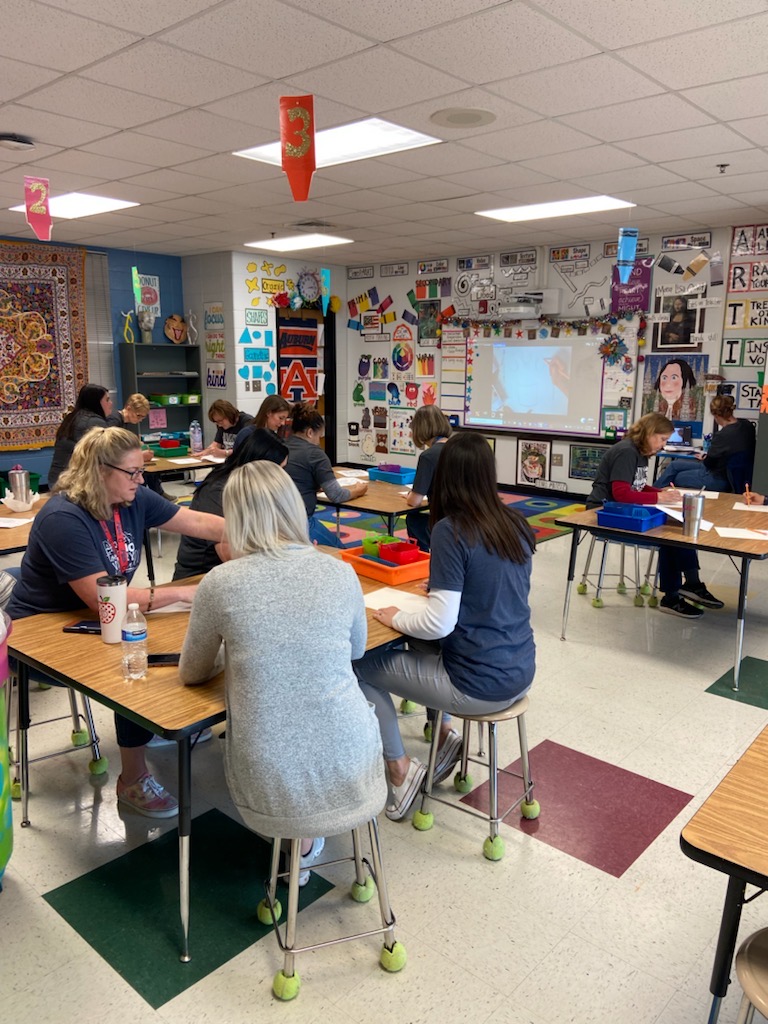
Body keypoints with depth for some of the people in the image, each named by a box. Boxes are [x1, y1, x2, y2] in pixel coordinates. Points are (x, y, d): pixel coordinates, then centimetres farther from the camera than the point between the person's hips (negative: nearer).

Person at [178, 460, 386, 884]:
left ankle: (298, 840, 27)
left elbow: (191, 673, 5)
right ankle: (307, 841, 31)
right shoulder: (340, 573, -5)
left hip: (270, 784, 0)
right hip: (349, 776, 0)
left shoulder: (220, 583, -11)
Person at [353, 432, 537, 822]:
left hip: (481, 686, -7)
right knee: (421, 647, 30)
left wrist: (395, 618, -4)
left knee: (361, 665, 8)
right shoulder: (517, 525, 1)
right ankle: (444, 733, 25)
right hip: (519, 674, 8)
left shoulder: (450, 530, -20)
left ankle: (400, 767, 15)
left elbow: (439, 624, -22)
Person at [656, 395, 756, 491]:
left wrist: (704, 458, 9)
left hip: (719, 480, -9)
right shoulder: (747, 425, -5)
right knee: (675, 465, 18)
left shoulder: (723, 435, -30)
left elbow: (708, 462, -15)